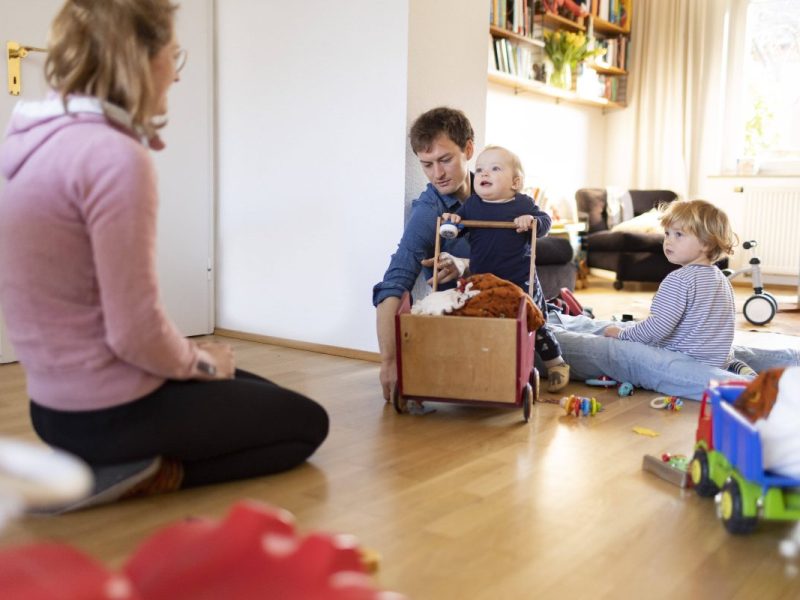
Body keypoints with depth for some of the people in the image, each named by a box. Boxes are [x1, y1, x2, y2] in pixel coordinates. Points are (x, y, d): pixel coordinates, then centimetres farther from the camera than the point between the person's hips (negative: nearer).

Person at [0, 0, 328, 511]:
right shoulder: (115, 156, -25)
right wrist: (201, 362, -5)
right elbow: (135, 331, -24)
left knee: (268, 397, 26)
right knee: (307, 422, 11)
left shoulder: (44, 138, 4)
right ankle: (143, 475, -2)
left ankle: (124, 465, 12)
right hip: (109, 411, -9)